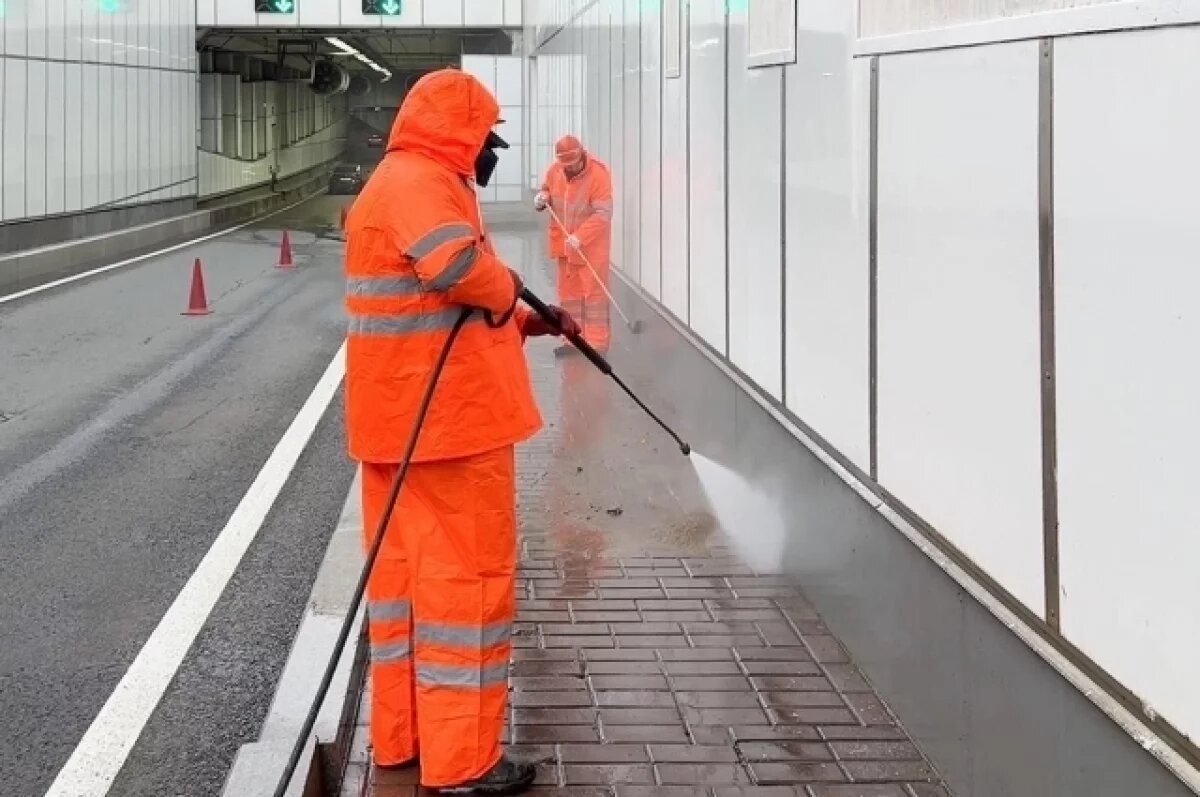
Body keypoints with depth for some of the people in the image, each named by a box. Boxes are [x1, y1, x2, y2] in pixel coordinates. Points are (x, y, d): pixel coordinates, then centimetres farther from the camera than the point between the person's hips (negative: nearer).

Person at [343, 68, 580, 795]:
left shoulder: (394, 184, 19)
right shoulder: (422, 182, -15)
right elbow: (457, 266, -34)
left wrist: (530, 322, 24)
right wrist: (506, 289, -14)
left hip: (399, 419, 10)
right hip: (448, 420, -10)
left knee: (405, 569, 15)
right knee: (467, 574, -4)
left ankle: (402, 737, 24)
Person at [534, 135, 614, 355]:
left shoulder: (598, 174, -21)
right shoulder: (555, 170, -2)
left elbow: (603, 214, -25)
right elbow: (547, 189, 18)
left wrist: (580, 237, -33)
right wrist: (543, 197, -7)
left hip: (591, 245, -7)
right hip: (564, 243, 7)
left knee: (594, 291, -5)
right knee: (569, 291, 12)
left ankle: (597, 341, -2)